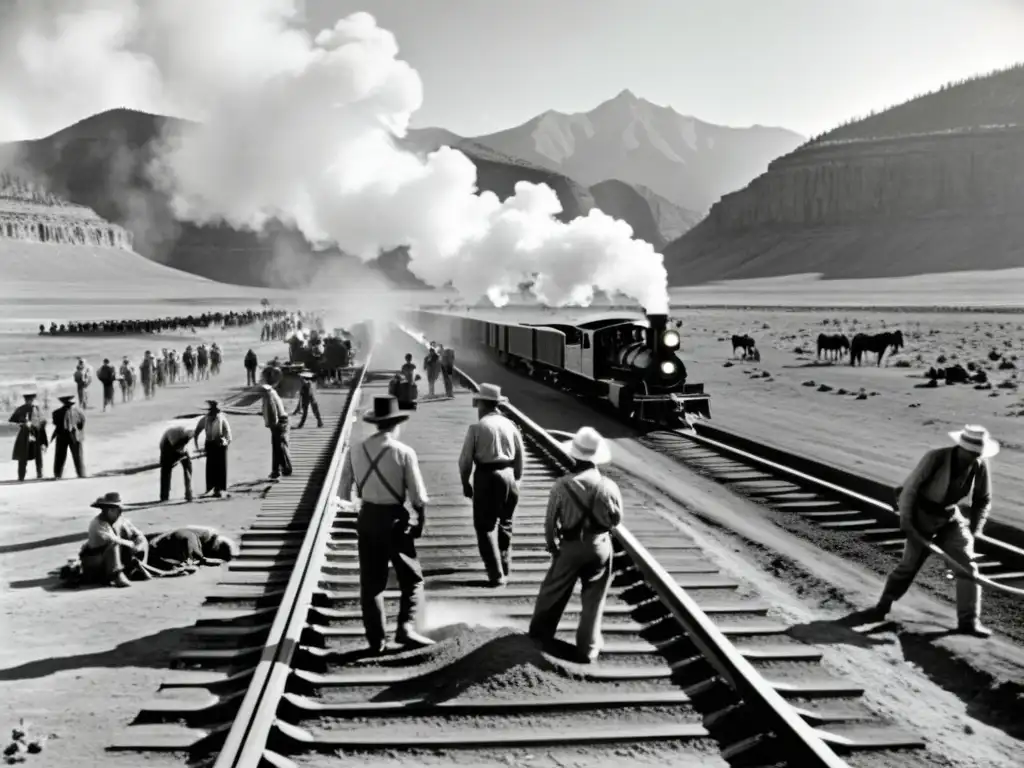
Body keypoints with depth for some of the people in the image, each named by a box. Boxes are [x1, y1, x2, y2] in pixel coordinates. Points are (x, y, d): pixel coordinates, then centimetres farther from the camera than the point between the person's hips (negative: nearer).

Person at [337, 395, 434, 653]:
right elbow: (418, 497, -11)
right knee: (412, 578, 12)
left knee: (371, 582, 13)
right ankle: (406, 627, -3)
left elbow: (343, 493, 3)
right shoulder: (404, 453, -12)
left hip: (367, 518, 4)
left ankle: (376, 639, 17)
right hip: (395, 519, -3)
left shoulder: (355, 451, -2)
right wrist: (420, 521, 5)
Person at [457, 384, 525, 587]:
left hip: (485, 477, -4)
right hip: (508, 476, 4)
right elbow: (520, 457, 10)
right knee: (505, 524, 19)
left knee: (486, 526, 4)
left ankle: (497, 575, -1)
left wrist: (465, 483, 7)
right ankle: (504, 570, 29)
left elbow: (465, 459, -6)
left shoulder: (477, 428, -9)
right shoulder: (510, 425, 3)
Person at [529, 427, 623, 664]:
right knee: (593, 599, 15)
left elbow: (550, 521, -8)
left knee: (553, 592, 20)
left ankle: (539, 633, 37)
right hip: (600, 546, 1)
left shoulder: (562, 485, -19)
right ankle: (588, 650, 23)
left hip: (570, 546, -1)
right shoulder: (608, 486, -17)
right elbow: (616, 519, -2)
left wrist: (552, 545, 9)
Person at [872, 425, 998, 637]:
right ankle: (884, 604, 32)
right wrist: (905, 521, -17)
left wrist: (973, 531, -2)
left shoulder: (981, 466, -12)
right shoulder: (936, 458, -26)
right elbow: (911, 486, -18)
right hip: (923, 516, -3)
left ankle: (969, 621, -3)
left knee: (967, 565, -9)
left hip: (951, 518, 4)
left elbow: (984, 501, 4)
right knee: (910, 564, 7)